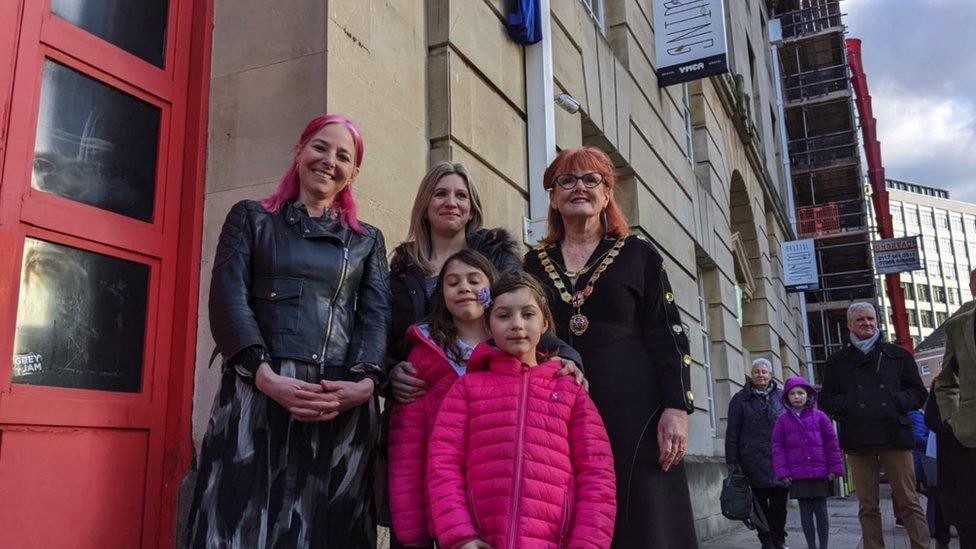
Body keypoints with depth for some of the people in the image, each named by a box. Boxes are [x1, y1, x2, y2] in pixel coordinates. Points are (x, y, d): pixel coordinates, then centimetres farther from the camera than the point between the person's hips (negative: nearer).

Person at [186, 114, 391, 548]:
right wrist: (267, 377, -14)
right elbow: (228, 298, 1)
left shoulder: (368, 241, 20)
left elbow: (377, 315, 7)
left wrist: (364, 382, -13)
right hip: (259, 396, -1)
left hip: (344, 404, 2)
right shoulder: (251, 218, 15)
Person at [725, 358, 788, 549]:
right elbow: (732, 431, 3)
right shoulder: (740, 399, 5)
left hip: (779, 458, 1)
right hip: (753, 460, -1)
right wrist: (732, 460, -3)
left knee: (779, 502, 4)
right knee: (760, 502, 3)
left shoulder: (781, 397, 10)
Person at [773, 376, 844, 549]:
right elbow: (778, 448, 3)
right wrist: (782, 472, -4)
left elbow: (832, 443, 3)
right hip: (798, 476, 0)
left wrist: (835, 468, -1)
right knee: (806, 512, 5)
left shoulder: (819, 416, 3)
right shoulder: (783, 420, 4)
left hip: (820, 474, 0)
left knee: (821, 511, 5)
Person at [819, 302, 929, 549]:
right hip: (858, 439, 1)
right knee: (867, 507, 4)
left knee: (908, 501, -2)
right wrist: (847, 405, -6)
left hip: (895, 435, -1)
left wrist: (897, 402, -6)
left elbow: (918, 392, 12)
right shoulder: (837, 361, 14)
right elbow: (825, 399, 12)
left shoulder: (898, 355, 14)